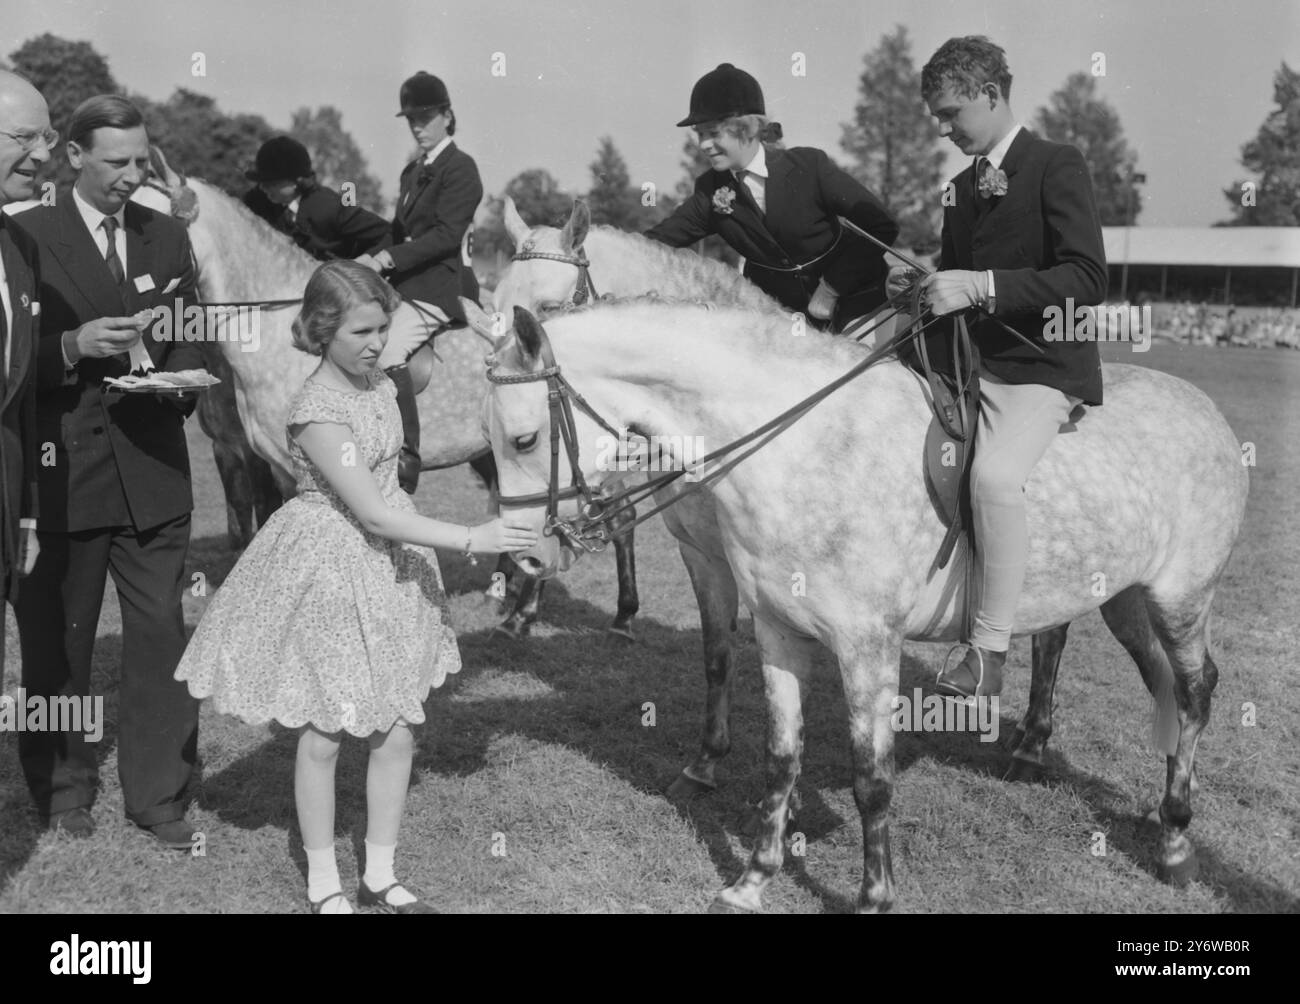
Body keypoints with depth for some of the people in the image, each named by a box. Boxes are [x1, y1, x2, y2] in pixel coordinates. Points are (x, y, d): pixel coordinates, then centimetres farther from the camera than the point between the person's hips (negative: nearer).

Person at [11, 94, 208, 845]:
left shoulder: (168, 236, 11)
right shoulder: (28, 237, -2)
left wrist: (180, 384, -6)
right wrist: (74, 347, -20)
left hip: (154, 469, 3)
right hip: (61, 472, -3)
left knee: (163, 635, 2)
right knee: (58, 643, 9)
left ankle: (160, 796, 13)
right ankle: (63, 790, 26)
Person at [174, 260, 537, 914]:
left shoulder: (381, 386, 2)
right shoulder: (316, 411, -22)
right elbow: (374, 515, -24)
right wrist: (471, 540, -24)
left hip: (389, 566, 7)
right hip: (329, 572, -7)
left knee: (397, 731, 9)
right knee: (324, 736, 5)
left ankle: (381, 877, 23)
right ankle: (323, 885, 21)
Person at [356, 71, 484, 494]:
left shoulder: (460, 167, -6)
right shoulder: (413, 171, 21)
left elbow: (446, 234, -17)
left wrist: (387, 258, -23)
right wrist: (369, 260, 2)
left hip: (442, 283, -10)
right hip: (410, 285, 10)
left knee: (387, 351, -27)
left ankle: (406, 455, -27)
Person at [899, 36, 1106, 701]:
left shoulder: (1057, 167, -6)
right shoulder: (963, 187, 17)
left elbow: (1087, 279, -17)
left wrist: (979, 286, -24)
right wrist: (922, 284, 2)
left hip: (1043, 370, -8)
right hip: (967, 363, 9)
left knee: (993, 473, -32)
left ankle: (989, 649, -23)